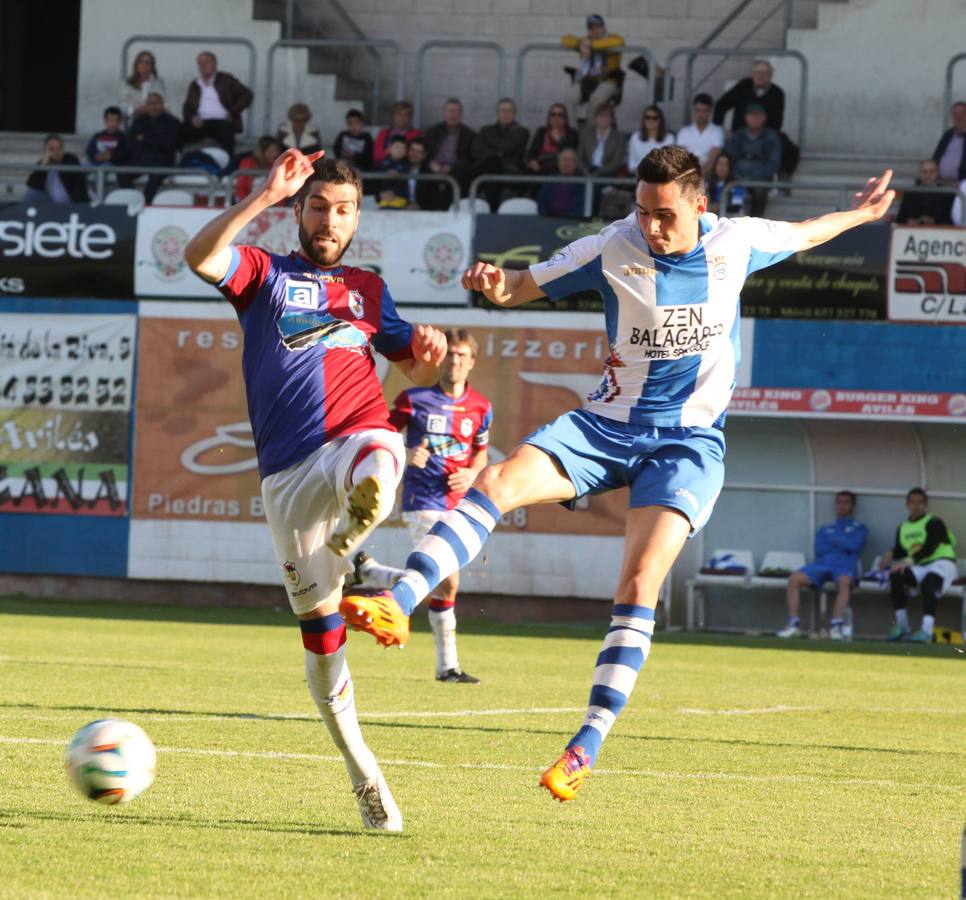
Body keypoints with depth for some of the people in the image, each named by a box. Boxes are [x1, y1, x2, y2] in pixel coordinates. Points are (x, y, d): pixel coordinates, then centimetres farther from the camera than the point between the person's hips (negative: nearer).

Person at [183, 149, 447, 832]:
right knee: (318, 625, 1)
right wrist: (265, 196, -16)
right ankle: (365, 777, 10)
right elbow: (200, 256, -8)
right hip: (288, 469, 0)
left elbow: (417, 371, 25)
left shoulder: (368, 289, 21)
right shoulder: (265, 275, 13)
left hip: (360, 435, 0)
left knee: (375, 475, -46)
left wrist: (430, 354, 2)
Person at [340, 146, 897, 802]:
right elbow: (527, 285, 1)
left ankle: (589, 745, -23)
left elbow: (800, 234, 21)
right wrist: (495, 285, -23)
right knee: (496, 484, -25)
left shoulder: (736, 243, -1)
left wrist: (860, 215, 35)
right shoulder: (614, 249, -5)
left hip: (688, 440, -1)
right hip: (607, 424, 1)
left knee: (640, 582, -21)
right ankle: (399, 606, -34)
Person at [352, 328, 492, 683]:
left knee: (437, 581, 10)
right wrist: (406, 455, -19)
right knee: (447, 582, -16)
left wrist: (471, 473, -3)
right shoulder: (415, 398, -6)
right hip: (423, 501, -6)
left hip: (456, 503, 6)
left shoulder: (480, 407, 6)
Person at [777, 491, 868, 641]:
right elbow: (819, 548, 11)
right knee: (794, 579, -24)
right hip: (822, 563, 3)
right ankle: (794, 624, -27)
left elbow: (853, 545, -2)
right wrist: (842, 544, 2)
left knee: (844, 581, -41)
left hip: (844, 566, -3)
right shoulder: (825, 529, 29)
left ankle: (836, 626, -48)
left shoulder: (859, 528, 19)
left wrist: (832, 540, 8)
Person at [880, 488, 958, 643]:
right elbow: (900, 551, 13)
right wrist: (890, 556, -12)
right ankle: (901, 626, -17)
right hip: (920, 568, 6)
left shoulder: (934, 523, -4)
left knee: (928, 583, -37)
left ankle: (926, 630, -49)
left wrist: (908, 561, -31)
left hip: (941, 564, -6)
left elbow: (930, 548, -19)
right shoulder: (903, 528, 17)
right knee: (895, 576, -22)